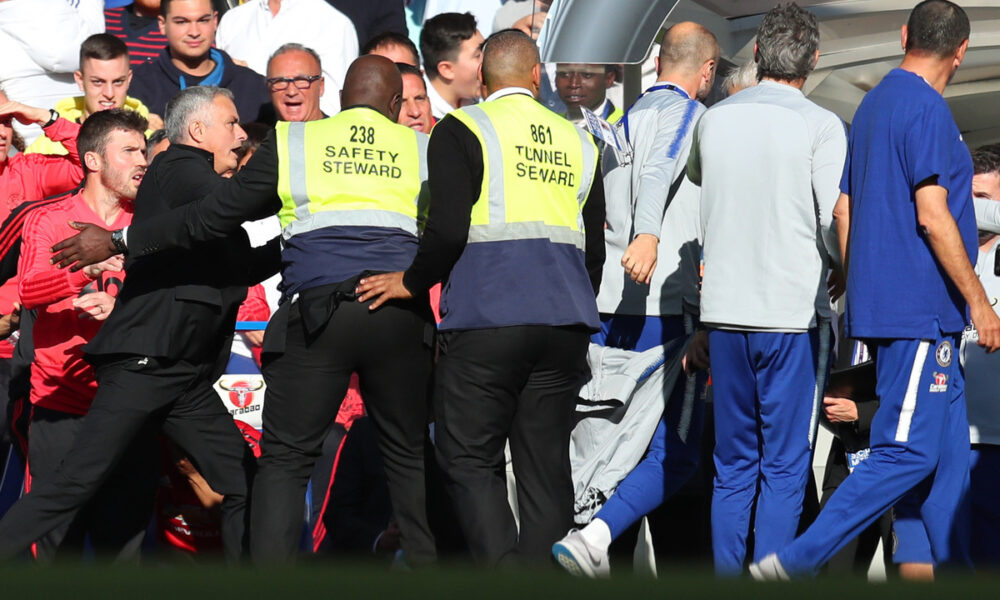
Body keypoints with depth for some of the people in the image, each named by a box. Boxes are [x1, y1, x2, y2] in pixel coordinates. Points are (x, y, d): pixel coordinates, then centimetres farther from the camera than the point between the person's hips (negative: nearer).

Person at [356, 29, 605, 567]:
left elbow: (449, 230, -12)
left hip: (486, 320, -5)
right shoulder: (577, 141, 16)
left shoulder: (461, 130, -1)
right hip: (565, 321, 5)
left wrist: (412, 282, 5)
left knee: (469, 460, -1)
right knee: (545, 465, 8)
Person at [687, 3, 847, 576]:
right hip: (795, 312, -4)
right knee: (785, 468, 0)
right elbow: (836, 226, -10)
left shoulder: (714, 119, 5)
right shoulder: (821, 126, -8)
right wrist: (849, 272, 9)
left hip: (726, 312, 4)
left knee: (733, 464, 11)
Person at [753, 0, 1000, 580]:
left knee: (947, 451, 10)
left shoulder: (874, 104, 17)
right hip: (918, 313, -10)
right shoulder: (927, 109, -12)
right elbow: (932, 216, -18)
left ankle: (924, 572, 8)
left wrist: (859, 293, 25)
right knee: (907, 454, -11)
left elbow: (846, 209, 20)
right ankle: (792, 564, -13)